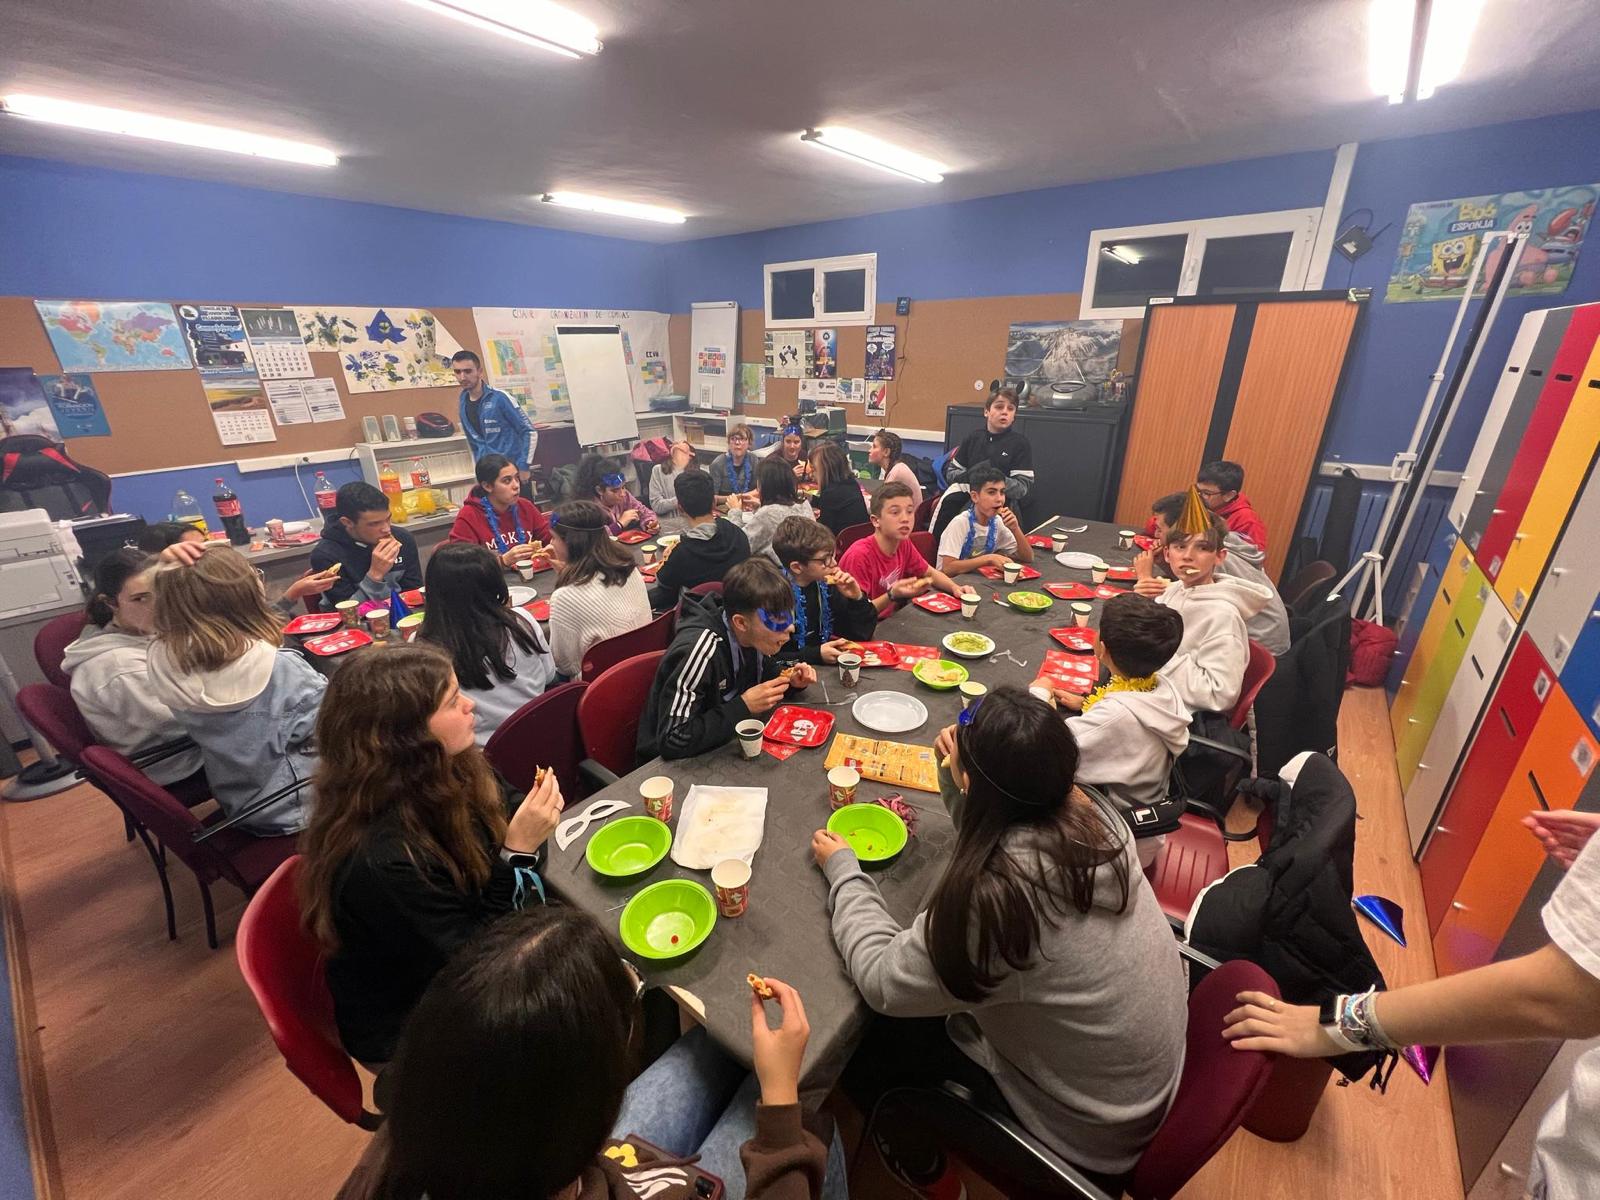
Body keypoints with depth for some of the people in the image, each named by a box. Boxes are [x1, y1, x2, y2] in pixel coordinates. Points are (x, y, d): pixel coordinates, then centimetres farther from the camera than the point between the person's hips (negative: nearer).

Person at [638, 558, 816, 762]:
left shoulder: (753, 635, -10)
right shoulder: (701, 649, -30)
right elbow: (673, 741, -29)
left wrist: (787, 679, -8)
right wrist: (744, 706, -27)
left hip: (720, 746, 6)